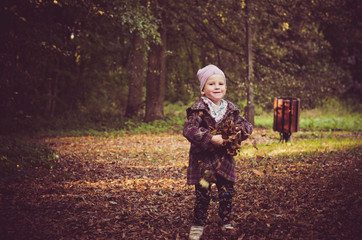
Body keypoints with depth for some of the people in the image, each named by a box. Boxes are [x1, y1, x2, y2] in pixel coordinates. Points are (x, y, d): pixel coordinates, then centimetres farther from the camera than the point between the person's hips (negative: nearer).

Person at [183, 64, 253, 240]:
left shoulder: (231, 109, 6)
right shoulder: (198, 109, -10)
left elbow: (246, 126, 12)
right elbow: (189, 130, -21)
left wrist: (239, 132, -11)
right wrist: (211, 138, -26)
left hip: (225, 159, 4)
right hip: (203, 159, -4)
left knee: (227, 192, 9)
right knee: (202, 193, 2)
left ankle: (226, 222, 27)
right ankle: (198, 224, 17)